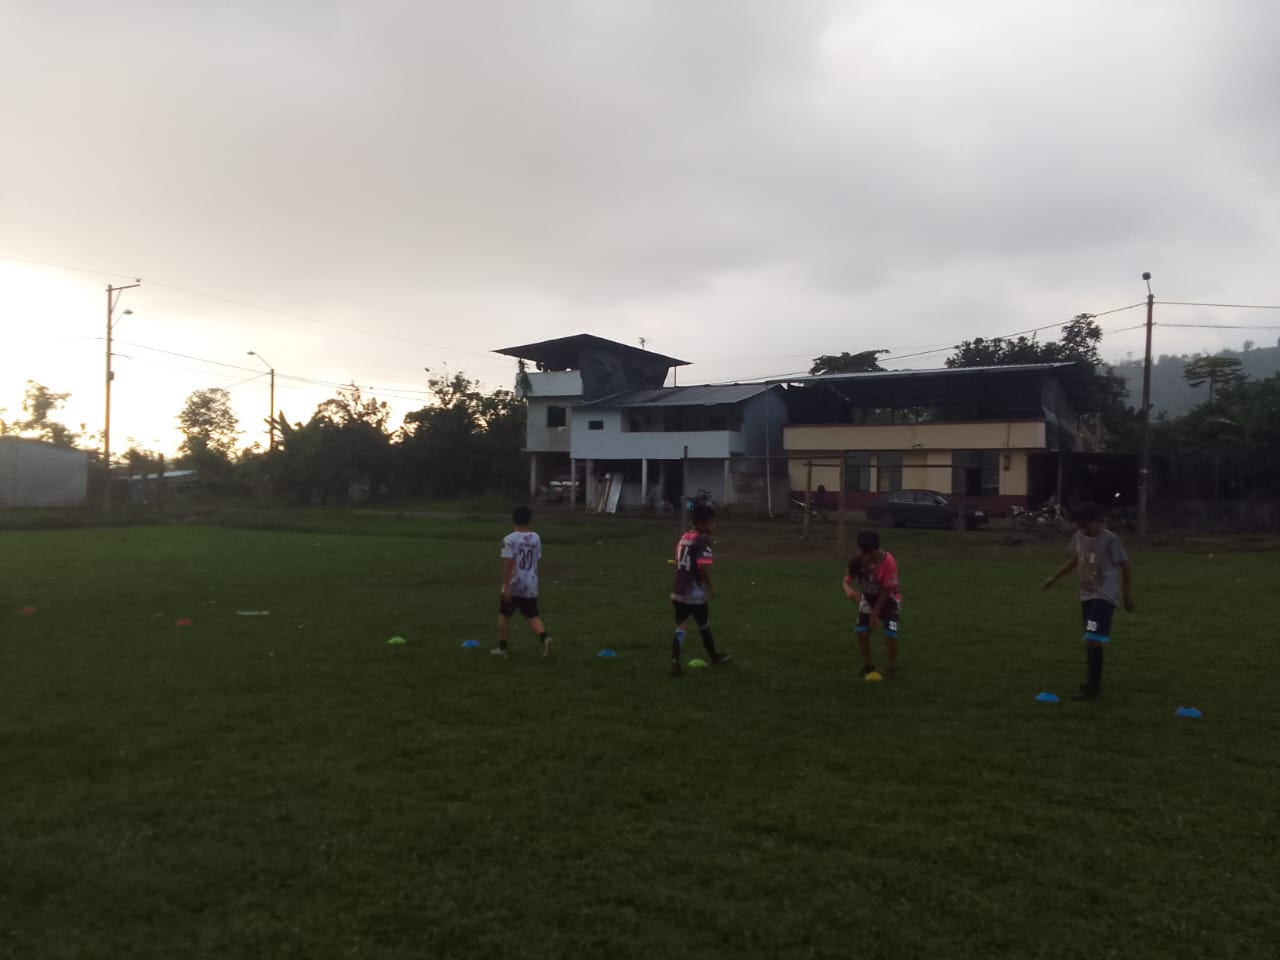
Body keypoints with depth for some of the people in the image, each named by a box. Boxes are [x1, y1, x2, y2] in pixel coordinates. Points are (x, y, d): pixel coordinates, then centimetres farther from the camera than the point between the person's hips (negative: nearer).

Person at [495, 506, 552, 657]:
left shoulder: (510, 539, -11)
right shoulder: (536, 538, 5)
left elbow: (508, 565, -16)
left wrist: (506, 587, -15)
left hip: (513, 585, -4)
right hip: (531, 585, 4)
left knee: (504, 615, 14)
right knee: (532, 615, 8)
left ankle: (502, 647, 21)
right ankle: (544, 637, -18)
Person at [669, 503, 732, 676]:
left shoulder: (684, 537, 11)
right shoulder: (703, 540, -15)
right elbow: (703, 567, -25)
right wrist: (710, 587, -12)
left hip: (678, 591, 6)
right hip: (696, 593, -6)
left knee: (680, 626, 5)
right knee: (704, 627, 14)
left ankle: (675, 661, -10)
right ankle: (715, 658, 34)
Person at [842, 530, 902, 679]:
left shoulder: (888, 561, -34)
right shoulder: (857, 559, -23)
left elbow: (887, 590, -25)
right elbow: (847, 580, -16)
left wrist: (875, 614, -22)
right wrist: (848, 590, -42)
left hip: (889, 599, -4)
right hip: (869, 598, 4)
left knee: (890, 633, -17)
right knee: (861, 631, -7)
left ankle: (893, 668, 4)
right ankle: (868, 666, 13)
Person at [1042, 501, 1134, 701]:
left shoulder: (1110, 540, -16)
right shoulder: (1079, 536, 4)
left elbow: (1125, 566, -8)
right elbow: (1075, 560, 19)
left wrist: (1128, 595, -5)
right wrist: (1054, 578, 19)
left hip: (1104, 596, -7)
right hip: (1086, 595, 7)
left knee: (1093, 640, -15)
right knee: (1090, 640, 13)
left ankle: (1093, 688, -11)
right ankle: (1093, 681, 24)